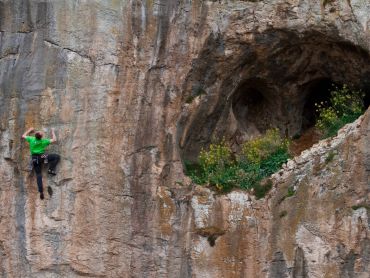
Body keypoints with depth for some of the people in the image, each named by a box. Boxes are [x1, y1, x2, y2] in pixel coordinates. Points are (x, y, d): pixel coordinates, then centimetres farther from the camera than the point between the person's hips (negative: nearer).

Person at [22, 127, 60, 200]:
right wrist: (53, 132, 13)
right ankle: (51, 169, -4)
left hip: (34, 158, 4)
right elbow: (54, 140, -1)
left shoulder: (31, 139, -5)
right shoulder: (43, 141, -11)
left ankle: (41, 191, -4)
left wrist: (29, 130, 25)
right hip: (42, 157, -4)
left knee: (38, 174, 4)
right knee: (57, 156, 4)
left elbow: (23, 136, 13)